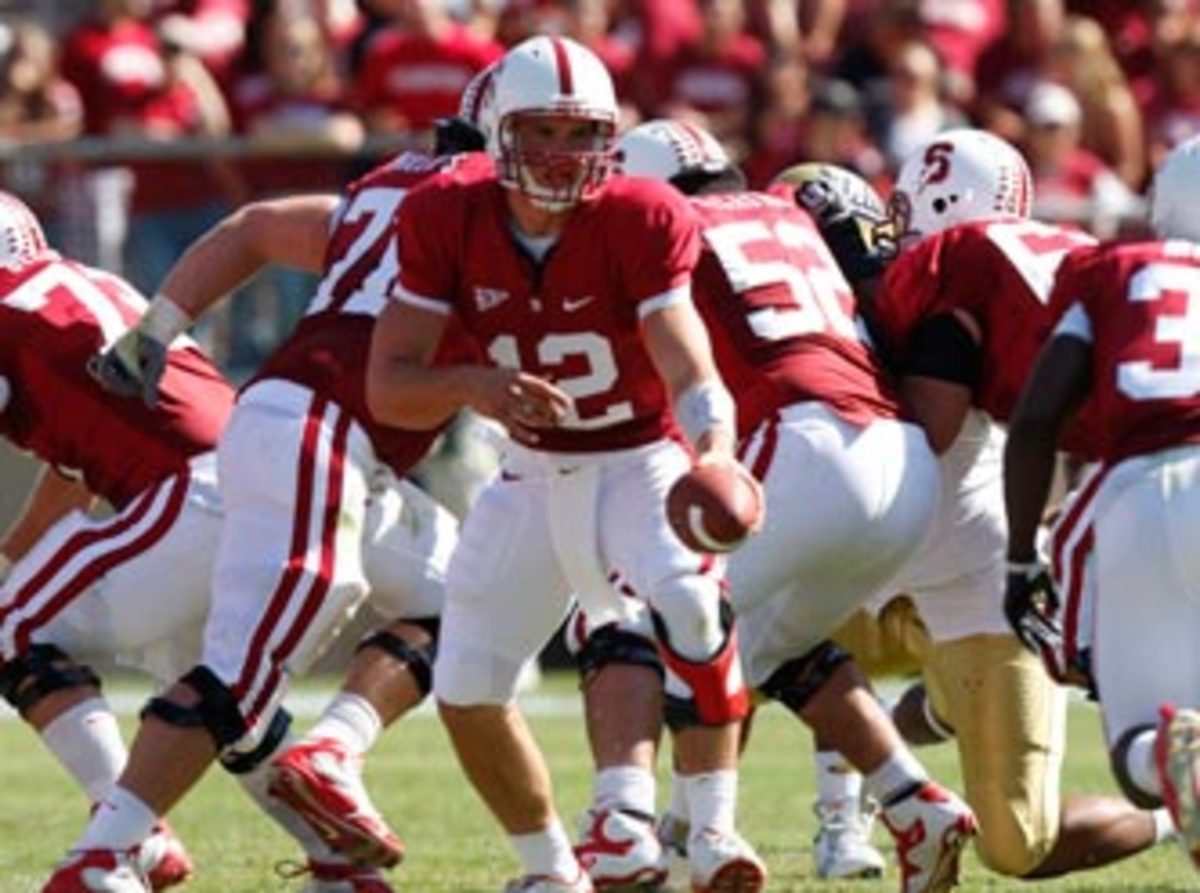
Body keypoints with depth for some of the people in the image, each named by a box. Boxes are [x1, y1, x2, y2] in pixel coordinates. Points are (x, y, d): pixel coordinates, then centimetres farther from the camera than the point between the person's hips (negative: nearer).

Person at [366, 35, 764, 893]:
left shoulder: (641, 222, -22)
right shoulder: (448, 220, -14)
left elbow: (690, 372, -32)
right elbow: (388, 386, -17)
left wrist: (717, 452, -54)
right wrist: (472, 385, -38)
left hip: (644, 460, -4)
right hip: (537, 472, 4)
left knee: (690, 603, -33)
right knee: (467, 688, 2)